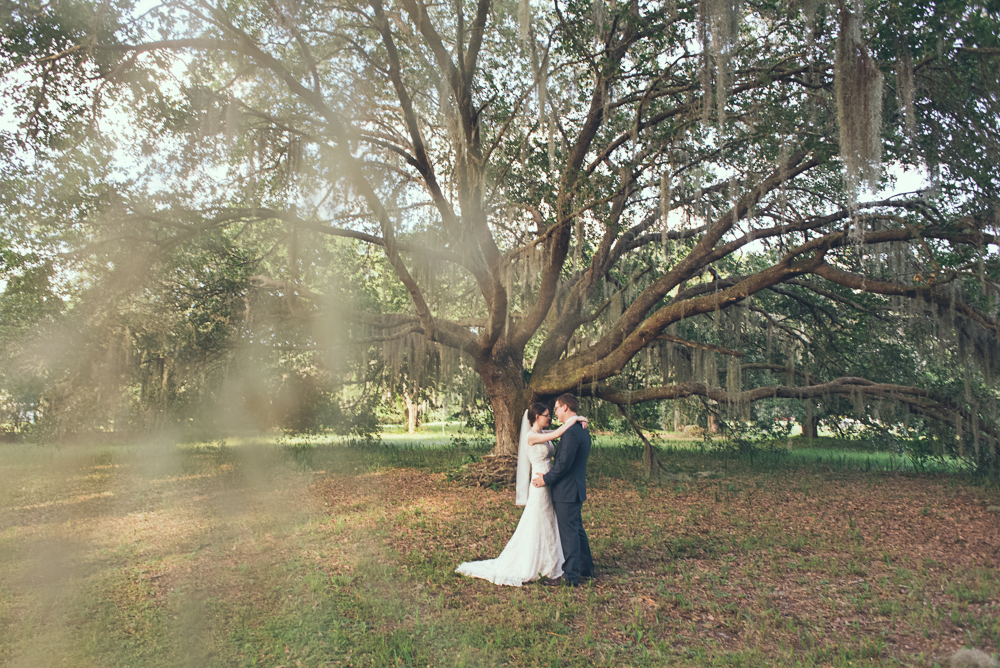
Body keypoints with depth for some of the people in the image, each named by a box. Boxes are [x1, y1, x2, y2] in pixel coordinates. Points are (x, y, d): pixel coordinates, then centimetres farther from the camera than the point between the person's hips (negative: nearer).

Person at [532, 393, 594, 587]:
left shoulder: (571, 432, -21)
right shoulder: (582, 430, 12)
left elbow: (564, 463, -24)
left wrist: (546, 479, -11)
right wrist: (550, 475, 16)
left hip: (567, 491, -10)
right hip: (575, 489, 10)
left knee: (569, 533, -2)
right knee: (577, 530, 20)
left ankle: (570, 576, 6)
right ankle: (586, 568, 31)